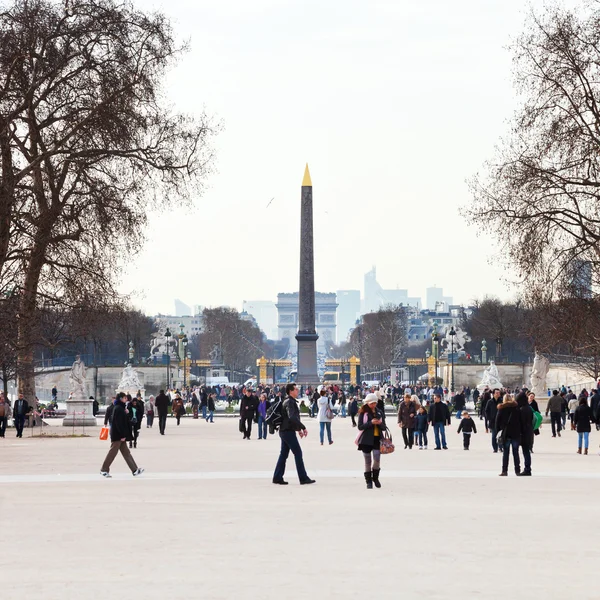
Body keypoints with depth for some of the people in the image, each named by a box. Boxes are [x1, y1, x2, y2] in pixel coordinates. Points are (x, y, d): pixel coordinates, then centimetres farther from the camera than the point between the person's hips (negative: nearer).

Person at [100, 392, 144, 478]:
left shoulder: (120, 408, 13)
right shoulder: (118, 409, -17)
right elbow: (118, 423, -22)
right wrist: (122, 435, -21)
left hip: (119, 435, 10)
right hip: (117, 435, -10)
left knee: (126, 452, 8)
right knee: (113, 452, -2)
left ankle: (135, 470, 7)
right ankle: (104, 470, 7)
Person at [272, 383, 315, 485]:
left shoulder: (289, 401, 16)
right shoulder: (289, 402, -16)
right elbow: (292, 417, -30)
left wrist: (298, 429, 23)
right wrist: (303, 427, -26)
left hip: (284, 431, 10)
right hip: (288, 431, -10)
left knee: (284, 454, 11)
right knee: (298, 453, -6)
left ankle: (277, 477, 11)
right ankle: (303, 478, -4)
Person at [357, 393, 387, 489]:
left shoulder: (379, 412, 10)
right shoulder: (363, 413, -1)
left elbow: (384, 427, 11)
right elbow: (360, 426, -8)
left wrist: (380, 423, -12)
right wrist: (371, 423, -19)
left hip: (377, 439, 2)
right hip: (366, 440, -2)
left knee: (377, 459, -10)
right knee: (368, 461, 3)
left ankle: (375, 478, 14)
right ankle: (368, 481, 13)